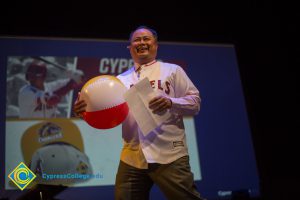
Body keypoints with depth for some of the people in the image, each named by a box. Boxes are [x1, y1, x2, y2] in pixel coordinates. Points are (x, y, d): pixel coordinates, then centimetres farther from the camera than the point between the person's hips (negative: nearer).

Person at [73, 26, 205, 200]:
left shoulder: (172, 70, 8)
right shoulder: (121, 79, 17)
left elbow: (195, 102, 3)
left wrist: (170, 102, -16)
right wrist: (86, 110, -10)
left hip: (169, 155, -3)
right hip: (132, 158, 4)